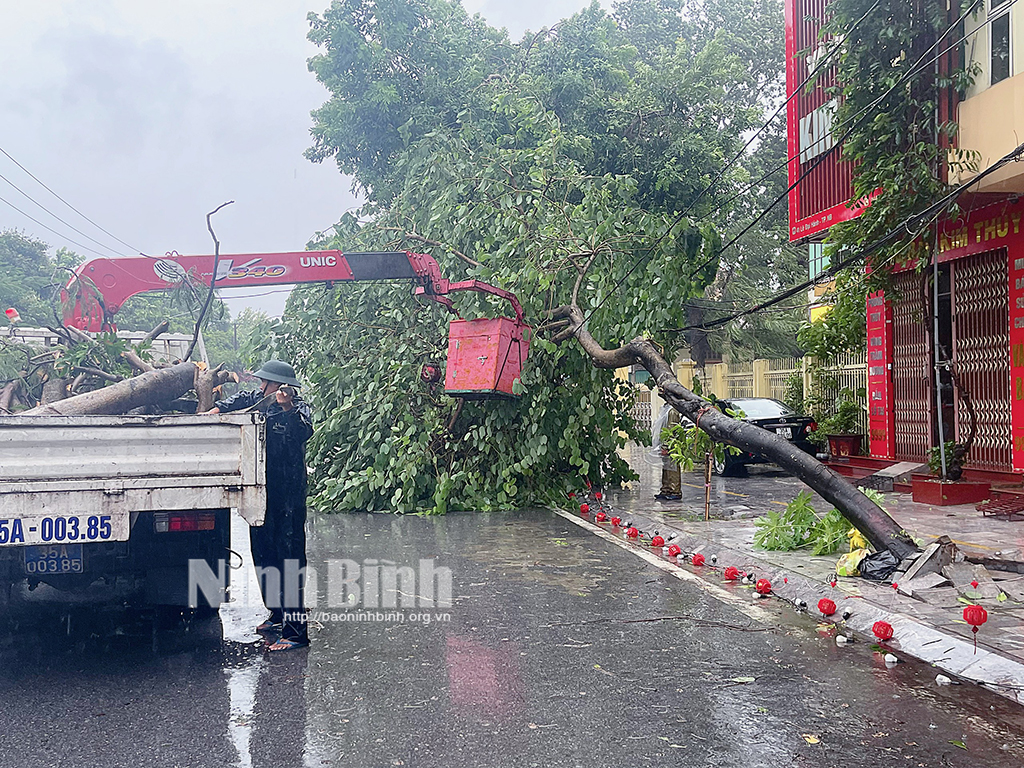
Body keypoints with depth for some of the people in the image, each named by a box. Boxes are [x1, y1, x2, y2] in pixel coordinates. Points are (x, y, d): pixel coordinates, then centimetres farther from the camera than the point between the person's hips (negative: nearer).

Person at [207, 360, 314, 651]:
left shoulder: (298, 408, -11)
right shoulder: (258, 399, 8)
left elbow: (304, 432, -31)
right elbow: (240, 399, 27)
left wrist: (288, 408, -45)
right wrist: (216, 409, 12)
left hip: (288, 496, -8)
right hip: (260, 491, 8)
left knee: (289, 559, -11)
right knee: (262, 554, 17)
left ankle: (296, 630, -10)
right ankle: (278, 614, 33)